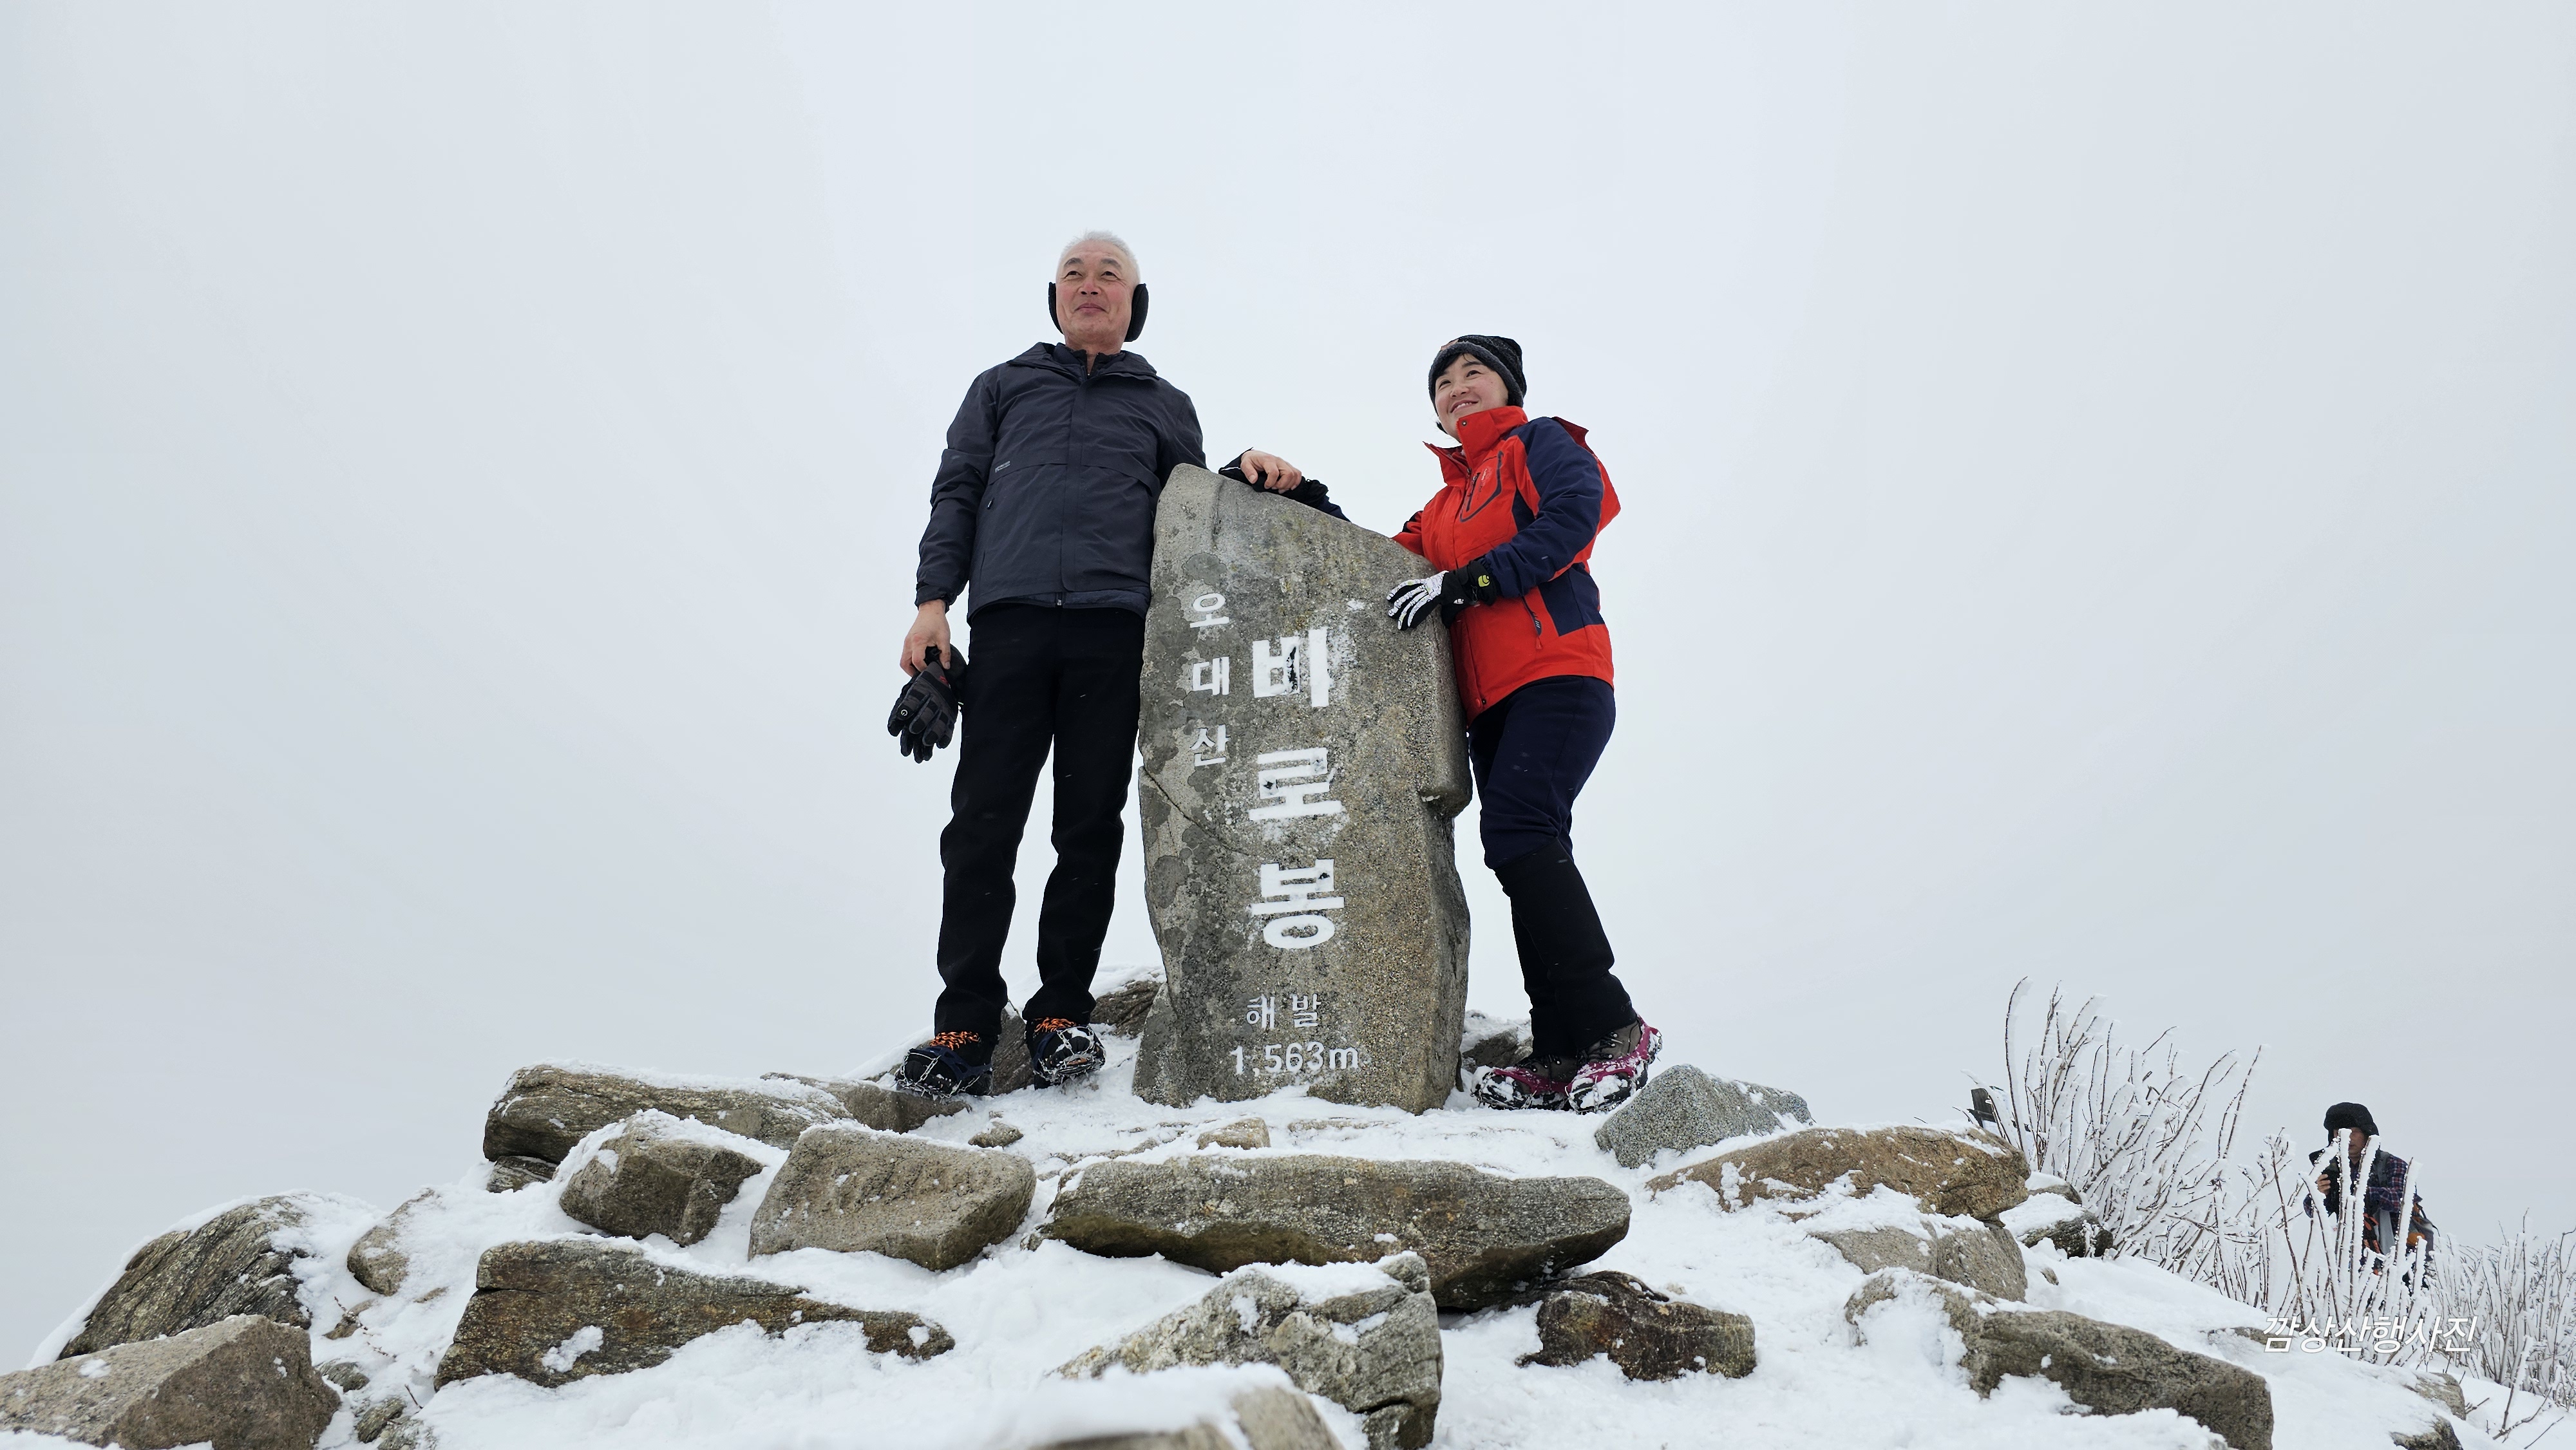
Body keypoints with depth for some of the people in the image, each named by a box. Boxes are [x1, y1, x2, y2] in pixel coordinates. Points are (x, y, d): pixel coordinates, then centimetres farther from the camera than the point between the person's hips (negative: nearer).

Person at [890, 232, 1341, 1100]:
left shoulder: (1165, 406, 24)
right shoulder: (1004, 388, 23)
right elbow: (957, 493, 15)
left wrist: (1242, 476, 3)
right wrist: (932, 600, 2)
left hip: (1114, 630, 1)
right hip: (1009, 620, 0)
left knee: (1091, 827, -2)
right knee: (982, 823, -7)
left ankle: (1062, 1013, 5)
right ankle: (965, 1028, -5)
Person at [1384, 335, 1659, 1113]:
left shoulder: (1541, 443, 8)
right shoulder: (1444, 506, 29)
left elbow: (1569, 521, -9)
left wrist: (1464, 582, -15)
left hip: (1556, 673, -8)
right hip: (1490, 699, 8)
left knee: (1518, 835, -22)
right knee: (1530, 854, 0)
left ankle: (1615, 1029, -21)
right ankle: (1560, 1057, -3)